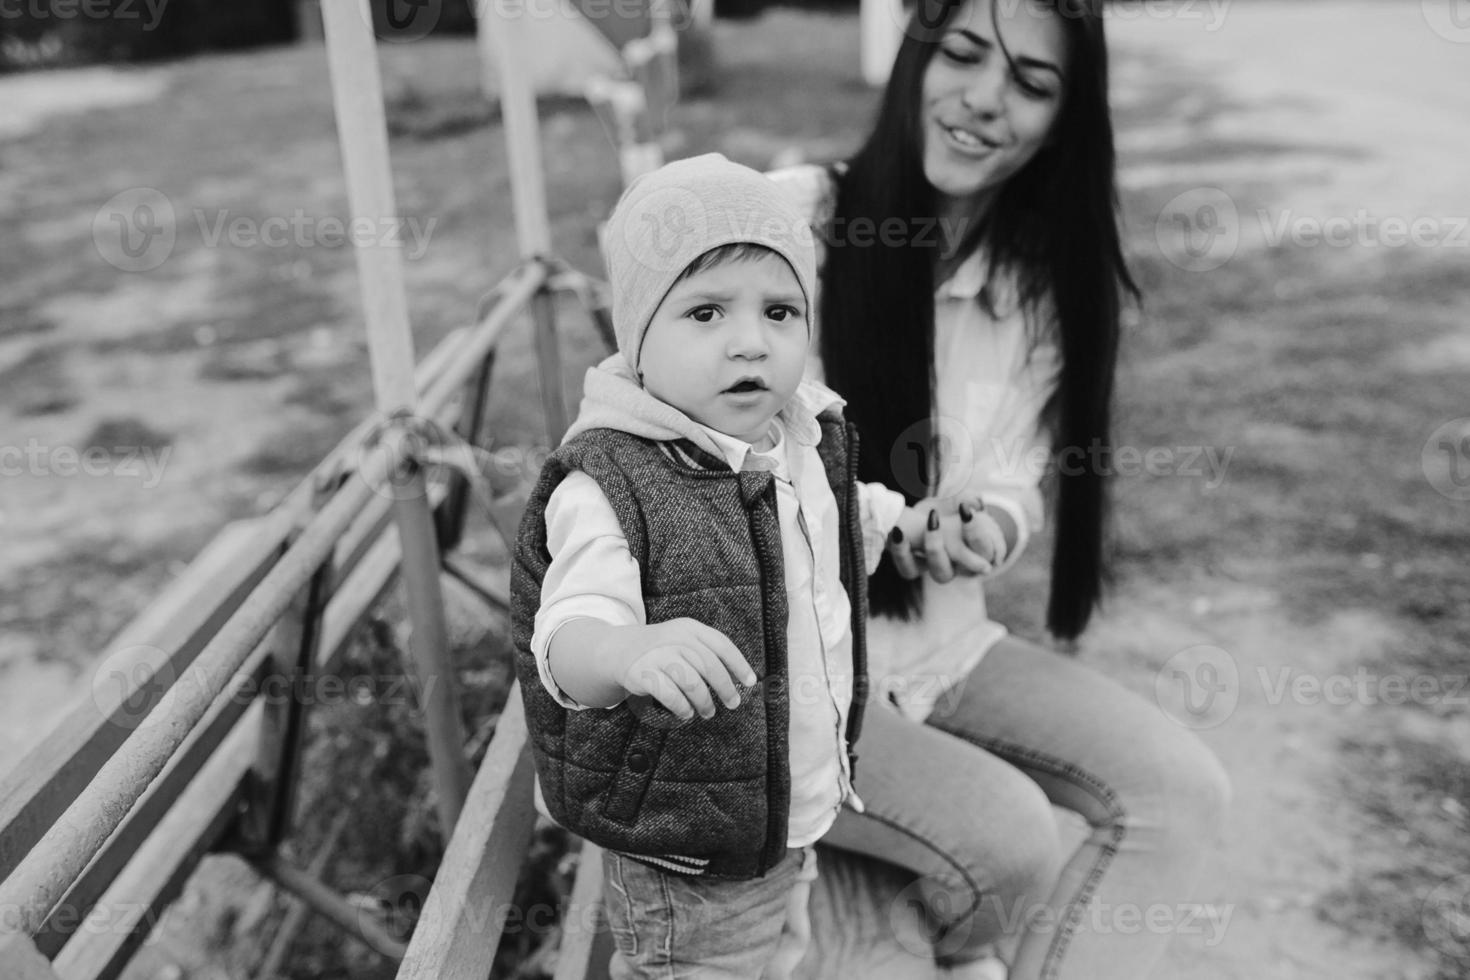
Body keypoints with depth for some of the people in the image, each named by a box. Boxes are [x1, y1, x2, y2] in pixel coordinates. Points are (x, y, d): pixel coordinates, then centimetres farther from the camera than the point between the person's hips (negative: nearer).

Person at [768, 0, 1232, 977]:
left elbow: (1013, 486, 1)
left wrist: (985, 528, -23)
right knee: (1007, 831, -21)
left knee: (1180, 790, -8)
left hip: (940, 643, 6)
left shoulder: (1040, 285, 1)